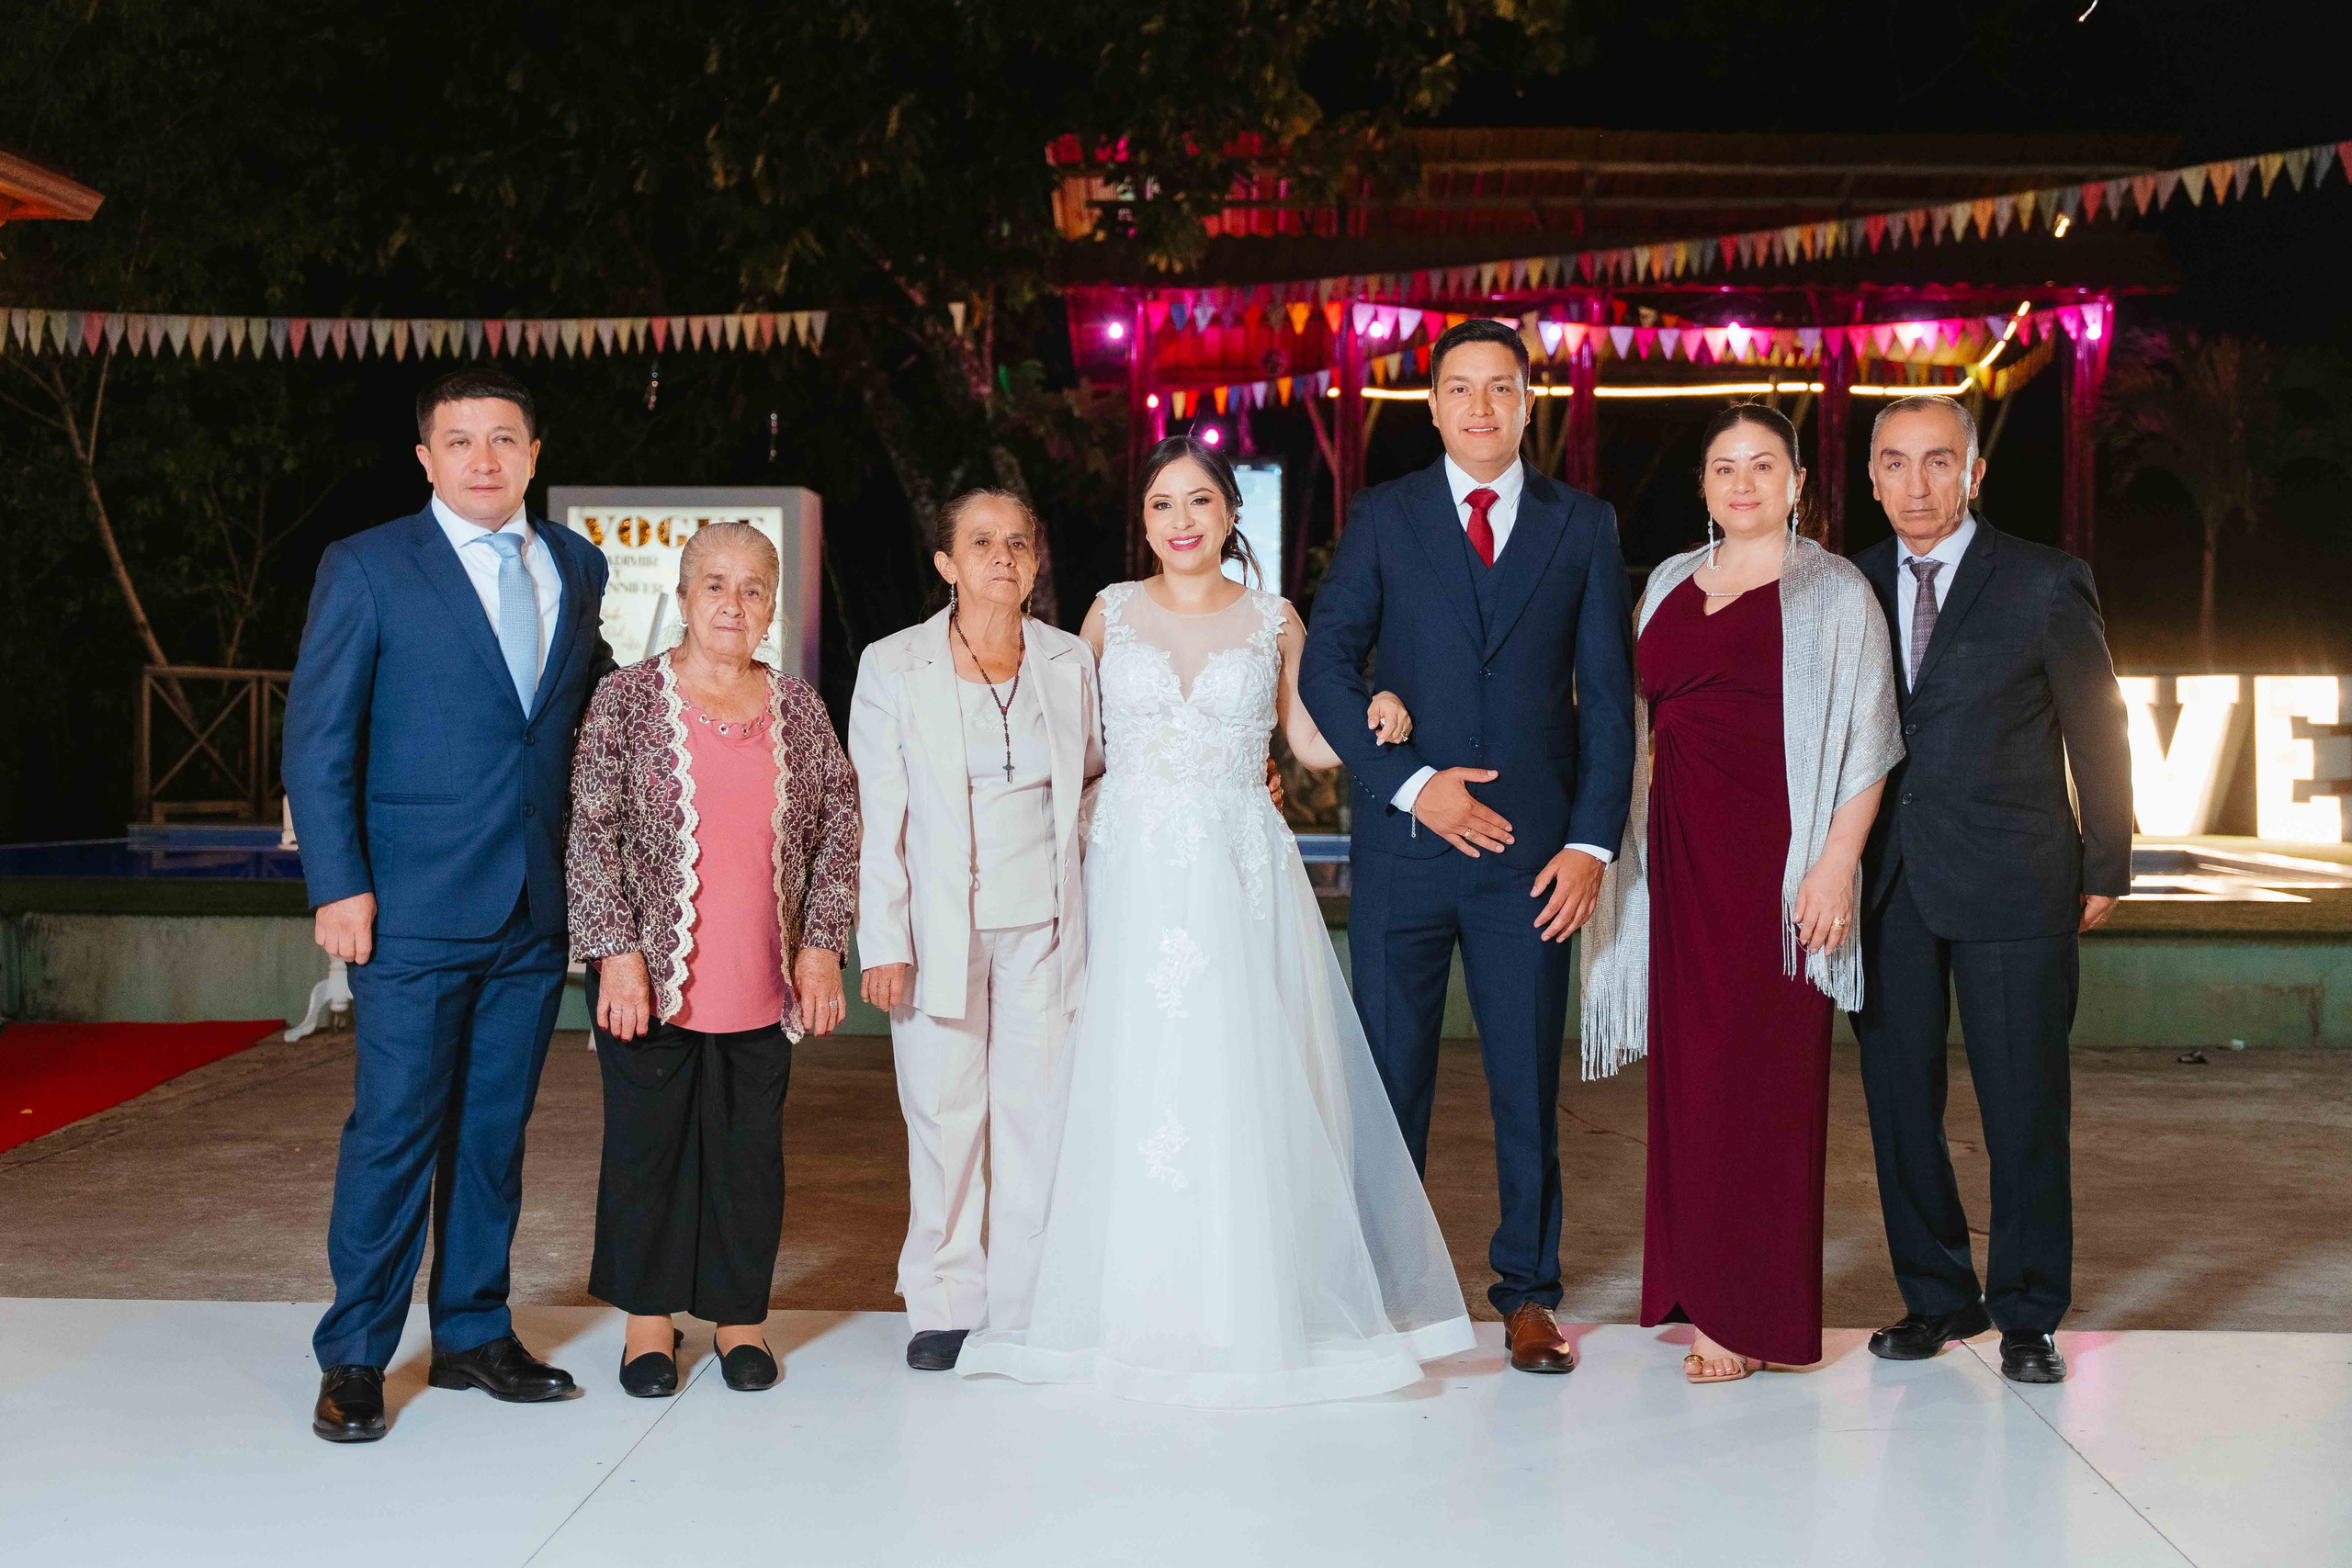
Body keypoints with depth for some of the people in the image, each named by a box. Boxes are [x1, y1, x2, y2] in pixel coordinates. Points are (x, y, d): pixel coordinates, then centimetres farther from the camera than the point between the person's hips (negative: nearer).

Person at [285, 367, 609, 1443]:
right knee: (393, 1132, -2)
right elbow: (316, 740, -3)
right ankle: (355, 1358, 12)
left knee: (495, 1130, 11)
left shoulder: (577, 568, 11)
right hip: (414, 910, -4)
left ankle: (473, 1334, 24)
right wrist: (338, 887, -10)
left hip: (536, 910, 4)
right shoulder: (364, 569, -1)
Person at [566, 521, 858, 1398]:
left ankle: (740, 1316, 22)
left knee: (751, 1147, 8)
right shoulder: (627, 699, -1)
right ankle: (649, 1319, 21)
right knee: (648, 1138, 7)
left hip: (764, 982, 2)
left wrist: (822, 945, 2)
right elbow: (593, 833, -5)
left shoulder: (799, 708, 8)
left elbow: (839, 827, 9)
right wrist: (619, 953, -11)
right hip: (651, 972, -2)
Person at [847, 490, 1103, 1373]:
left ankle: (1028, 1306, 14)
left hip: (1044, 927, 2)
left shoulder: (1072, 662, 5)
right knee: (945, 1116, 2)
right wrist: (883, 946, -7)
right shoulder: (892, 668, -1)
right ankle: (945, 1307, 16)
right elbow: (876, 821, -2)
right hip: (938, 929, -2)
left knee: (1038, 1110, 2)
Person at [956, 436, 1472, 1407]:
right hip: (1133, 880, 1)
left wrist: (1374, 723, -7)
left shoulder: (1273, 621, 7)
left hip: (1241, 882, 0)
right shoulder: (1112, 612, 8)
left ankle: (1256, 1307, 8)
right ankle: (1132, 1307, 12)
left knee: (1248, 1087, -3)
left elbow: (1311, 740, 11)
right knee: (1125, 1085, 0)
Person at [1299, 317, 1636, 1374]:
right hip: (1402, 847, 0)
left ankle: (1527, 1294, 19)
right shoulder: (1382, 518, 6)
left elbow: (1608, 699, 6)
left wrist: (1592, 843, -3)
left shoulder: (1583, 526, 9)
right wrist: (1410, 785, -11)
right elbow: (1326, 666, 0)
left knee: (1528, 1082, 6)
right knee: (1388, 1080, 4)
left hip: (1531, 852, 1)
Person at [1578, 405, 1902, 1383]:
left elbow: (1866, 744, -5)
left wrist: (1836, 863, -15)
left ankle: (1753, 1312, 2)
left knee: (1758, 1065, -5)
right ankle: (1699, 1285, 17)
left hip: (1776, 851, -5)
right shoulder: (1668, 584, 16)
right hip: (1680, 852, 5)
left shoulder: (1834, 592, 0)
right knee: (1688, 1064, 7)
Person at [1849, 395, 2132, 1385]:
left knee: (2023, 1106, 2)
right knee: (1899, 1101, 7)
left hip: (2010, 884, -3)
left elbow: (2096, 734, 4)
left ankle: (2028, 1316, 15)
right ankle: (1937, 1297, 23)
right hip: (1885, 885, 3)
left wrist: (2105, 869, 3)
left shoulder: (2045, 586, -1)